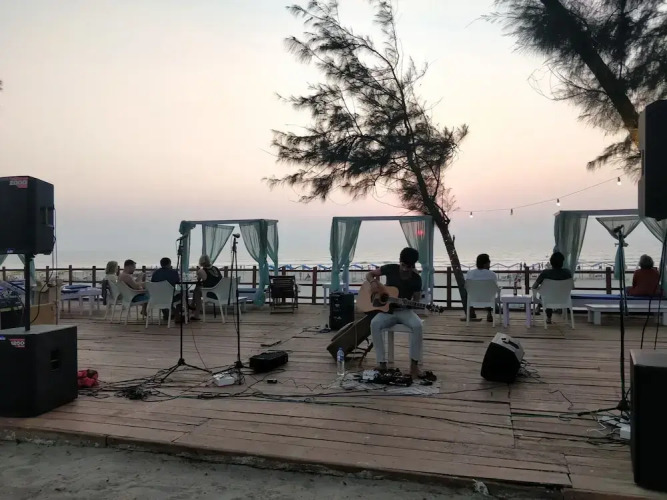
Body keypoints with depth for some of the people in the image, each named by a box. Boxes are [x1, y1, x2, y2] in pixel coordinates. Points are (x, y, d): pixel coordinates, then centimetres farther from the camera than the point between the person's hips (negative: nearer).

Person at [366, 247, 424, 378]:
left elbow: (417, 299, 2)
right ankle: (382, 362, -24)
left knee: (417, 325, -34)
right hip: (387, 310, 1)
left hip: (405, 311, 0)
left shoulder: (416, 278, -6)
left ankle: (414, 364, -22)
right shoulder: (391, 269, -5)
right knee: (374, 324, -32)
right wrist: (373, 281, -19)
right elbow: (369, 274, 5)